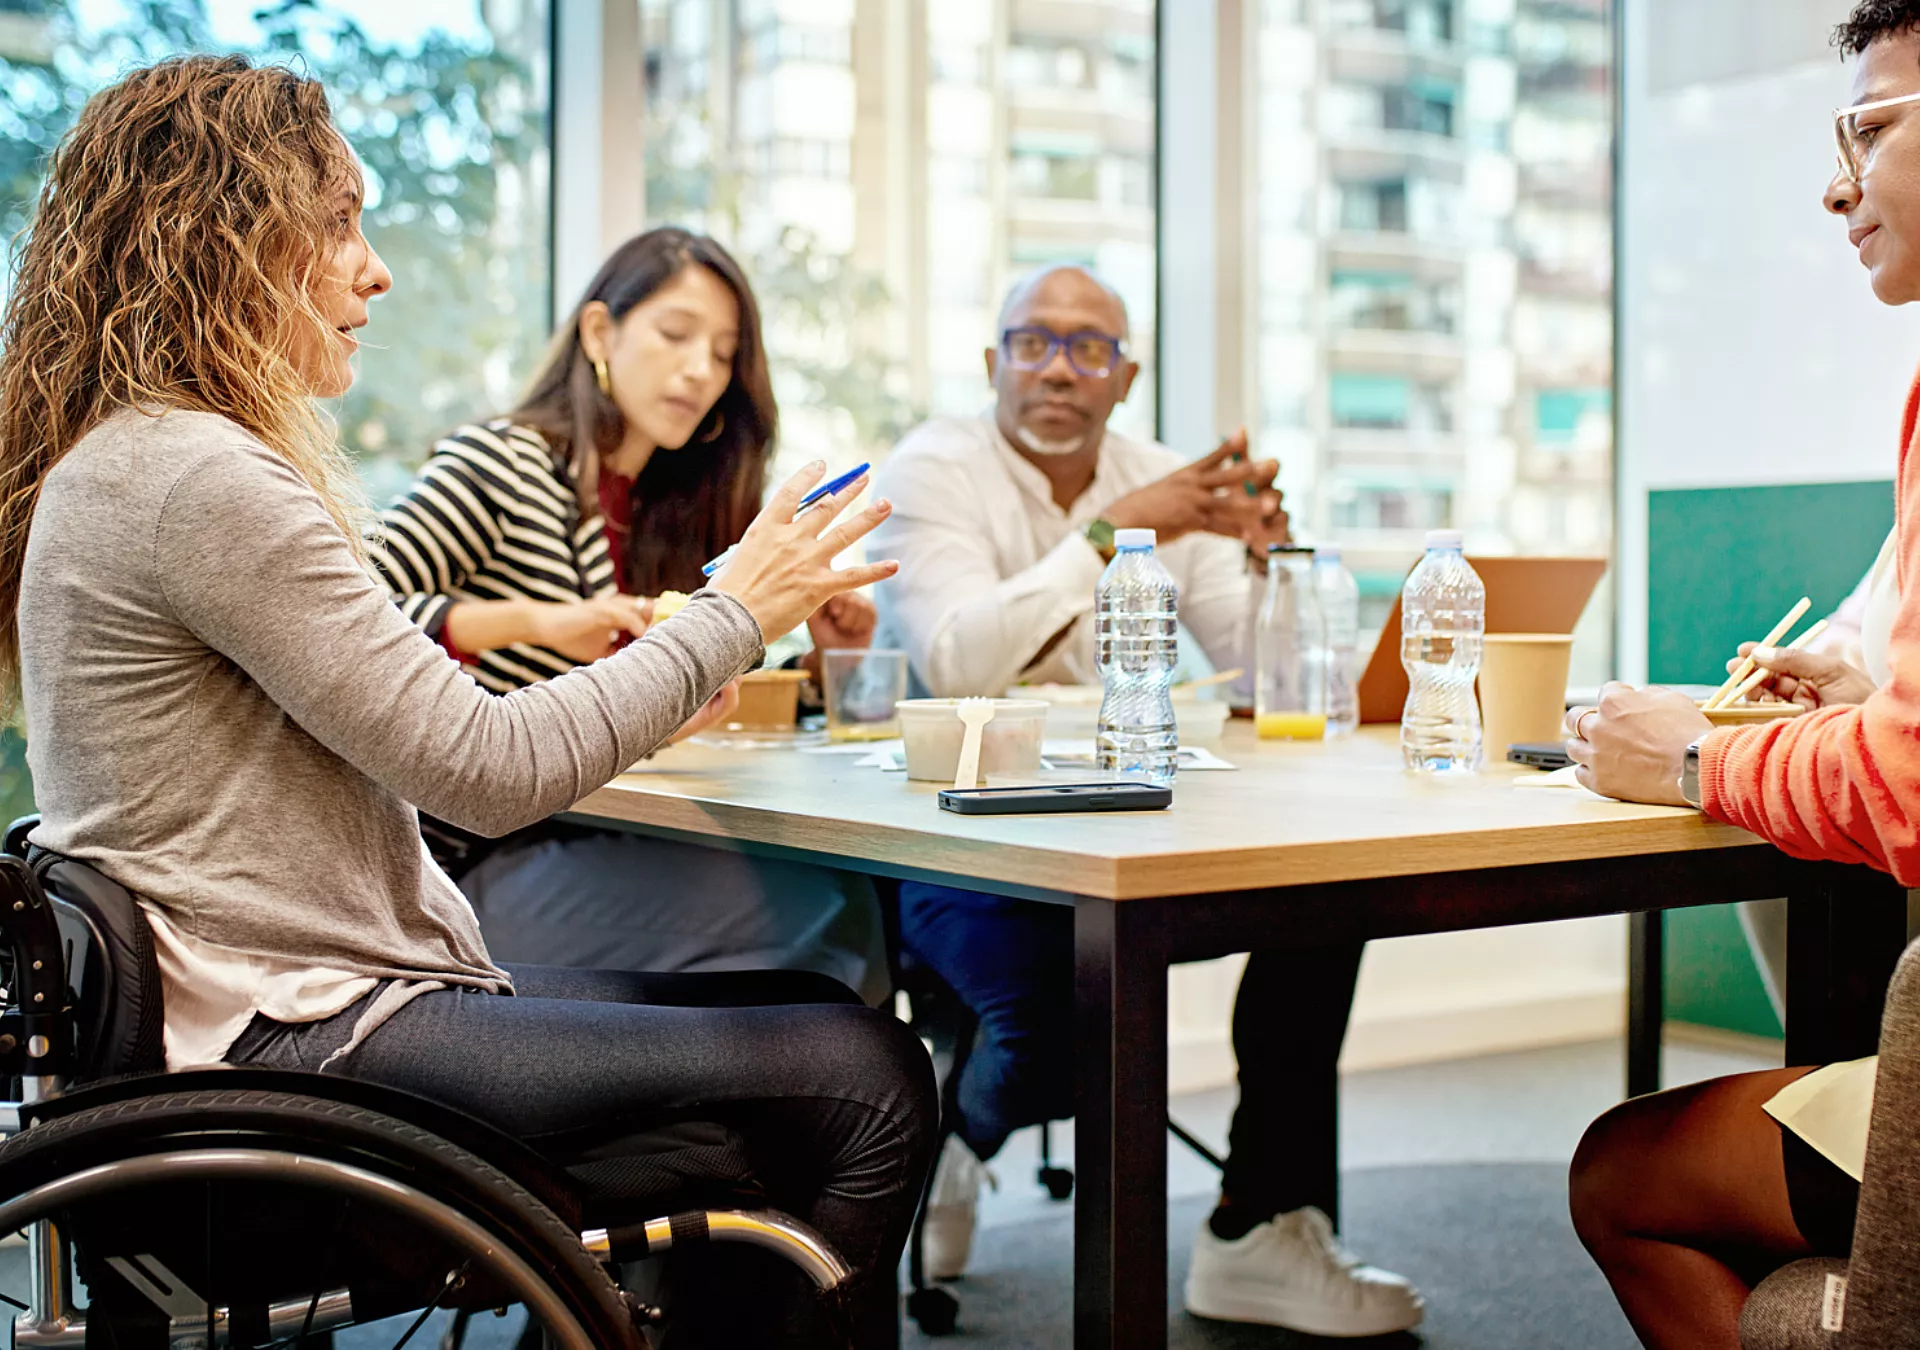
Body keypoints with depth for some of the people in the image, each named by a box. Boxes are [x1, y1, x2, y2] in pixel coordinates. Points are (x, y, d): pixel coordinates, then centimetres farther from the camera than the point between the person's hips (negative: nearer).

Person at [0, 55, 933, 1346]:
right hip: (290, 1036, -11)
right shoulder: (197, 479, -19)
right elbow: (492, 773, -19)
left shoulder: (125, 461, 15)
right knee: (867, 1082, -13)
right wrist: (736, 614, -9)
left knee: (810, 1009, 12)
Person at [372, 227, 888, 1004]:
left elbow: (695, 709, 18)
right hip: (478, 871, -7)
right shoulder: (494, 466, -6)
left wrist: (817, 657, 2)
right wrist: (534, 621, -30)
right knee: (823, 909, -23)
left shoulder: (669, 513, 16)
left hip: (578, 846, 7)